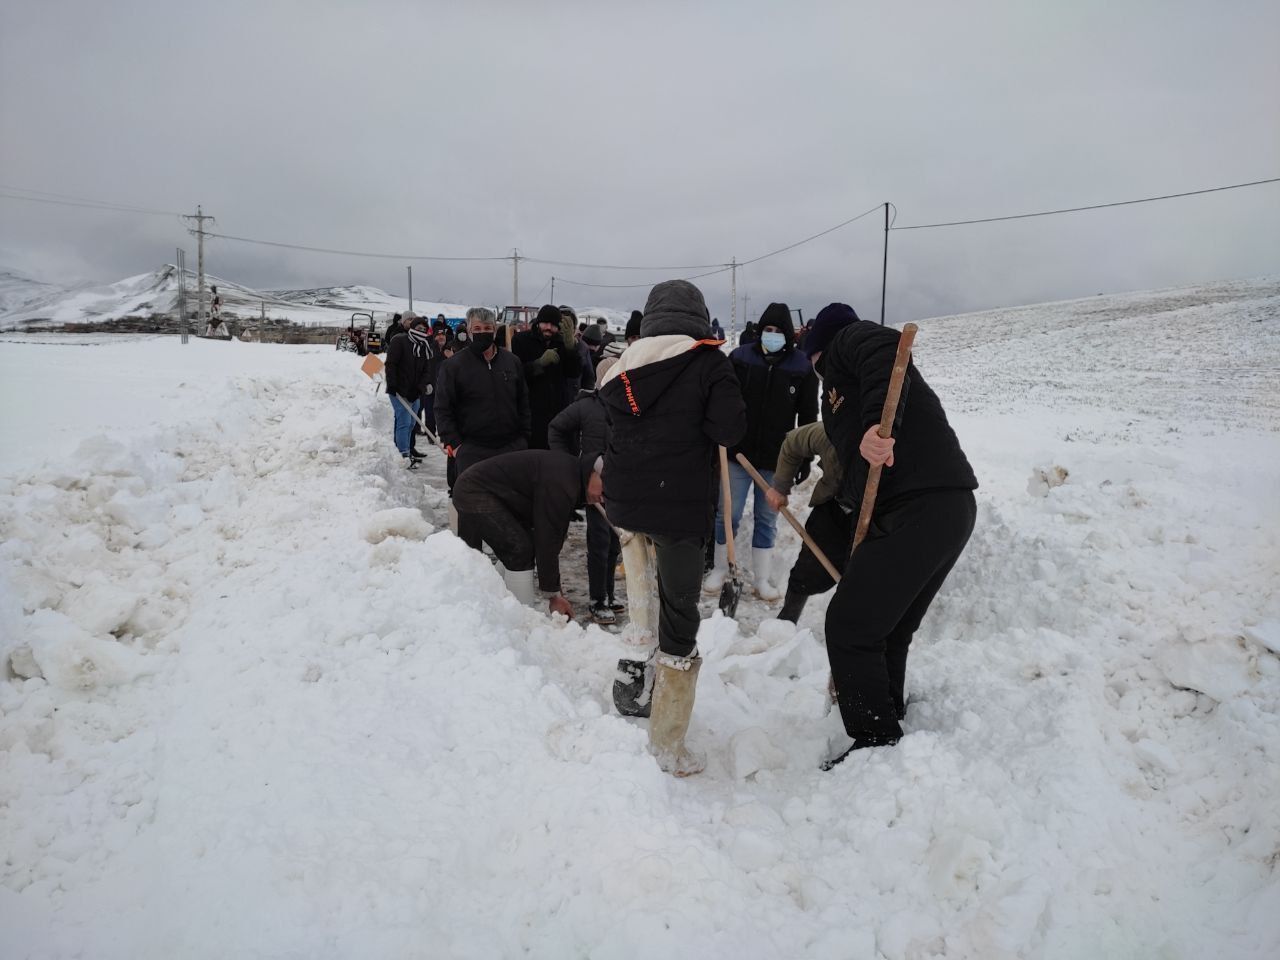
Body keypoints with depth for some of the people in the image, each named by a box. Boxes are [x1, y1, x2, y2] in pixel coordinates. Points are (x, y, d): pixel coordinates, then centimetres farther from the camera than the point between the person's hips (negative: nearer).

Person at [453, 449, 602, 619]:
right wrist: (553, 594, -12)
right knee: (520, 551, -12)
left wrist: (556, 590, 15)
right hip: (477, 494, -11)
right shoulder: (560, 483, -24)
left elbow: (553, 537, 14)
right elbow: (547, 539, -21)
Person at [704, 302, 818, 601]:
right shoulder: (740, 357, -3)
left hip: (778, 457, 1)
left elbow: (808, 416, 3)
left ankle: (762, 578, 21)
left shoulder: (802, 366, -2)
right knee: (728, 514, 6)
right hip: (738, 452, 0)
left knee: (767, 519, 10)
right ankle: (720, 569, 23)